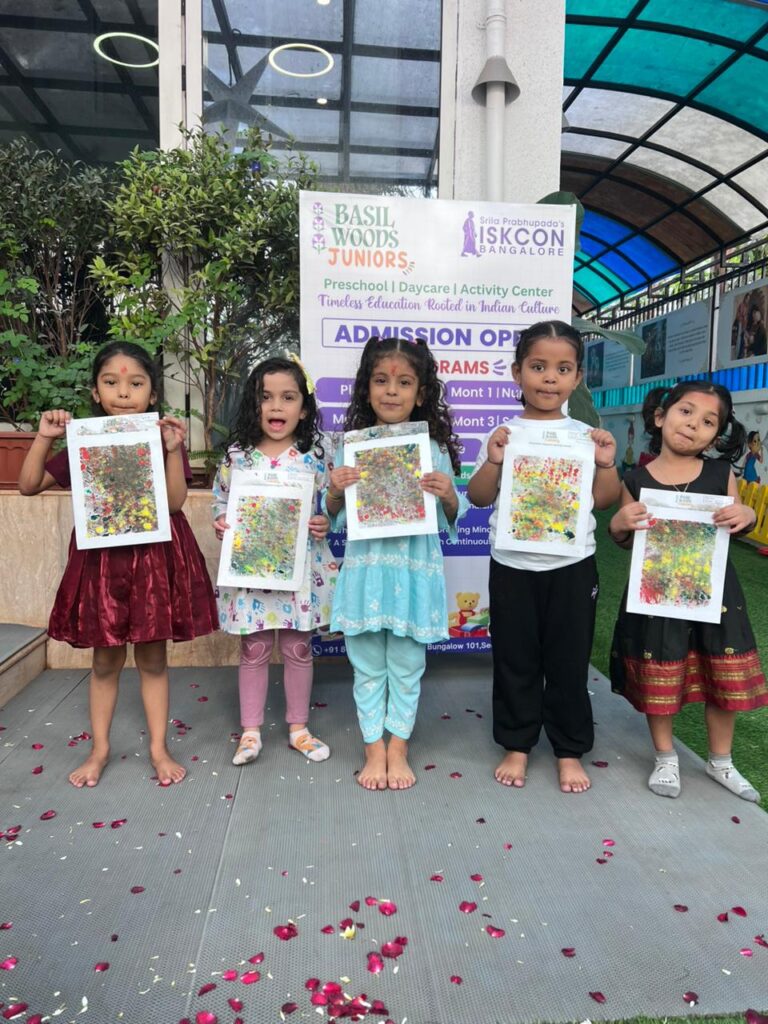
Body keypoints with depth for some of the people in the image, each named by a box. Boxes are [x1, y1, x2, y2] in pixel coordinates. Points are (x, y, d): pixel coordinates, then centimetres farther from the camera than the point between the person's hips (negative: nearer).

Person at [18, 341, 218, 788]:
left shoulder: (165, 439, -1)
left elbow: (176, 502, -11)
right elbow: (29, 485, 4)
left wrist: (173, 451, -21)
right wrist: (44, 437, -7)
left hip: (156, 558, -1)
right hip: (102, 559, 2)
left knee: (153, 656, 9)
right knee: (105, 658, 12)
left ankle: (159, 748, 24)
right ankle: (99, 749, 29)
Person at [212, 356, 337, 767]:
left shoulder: (314, 456, -3)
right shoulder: (237, 455, -1)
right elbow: (220, 503, 8)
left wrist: (325, 525, -17)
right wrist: (220, 524, -11)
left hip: (300, 567, 0)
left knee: (298, 648, 12)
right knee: (254, 650, 10)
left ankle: (298, 726, 30)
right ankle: (250, 731, 26)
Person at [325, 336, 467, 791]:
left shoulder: (433, 449, 0)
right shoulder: (352, 446, 2)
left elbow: (453, 517, 4)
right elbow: (335, 516, 7)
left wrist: (448, 494, -17)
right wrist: (335, 490, -13)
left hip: (415, 569, 0)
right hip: (366, 567, 1)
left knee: (407, 665, 11)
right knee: (368, 665, 12)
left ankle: (398, 748, 30)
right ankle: (374, 748, 29)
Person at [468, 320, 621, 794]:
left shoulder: (586, 435, 1)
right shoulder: (503, 435, 0)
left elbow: (603, 499, 0)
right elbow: (479, 498, -3)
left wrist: (607, 464, -17)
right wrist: (493, 462, -18)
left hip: (571, 566, 0)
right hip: (512, 566, 0)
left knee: (569, 661, 10)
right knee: (515, 660, 11)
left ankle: (570, 750, 28)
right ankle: (516, 745, 28)